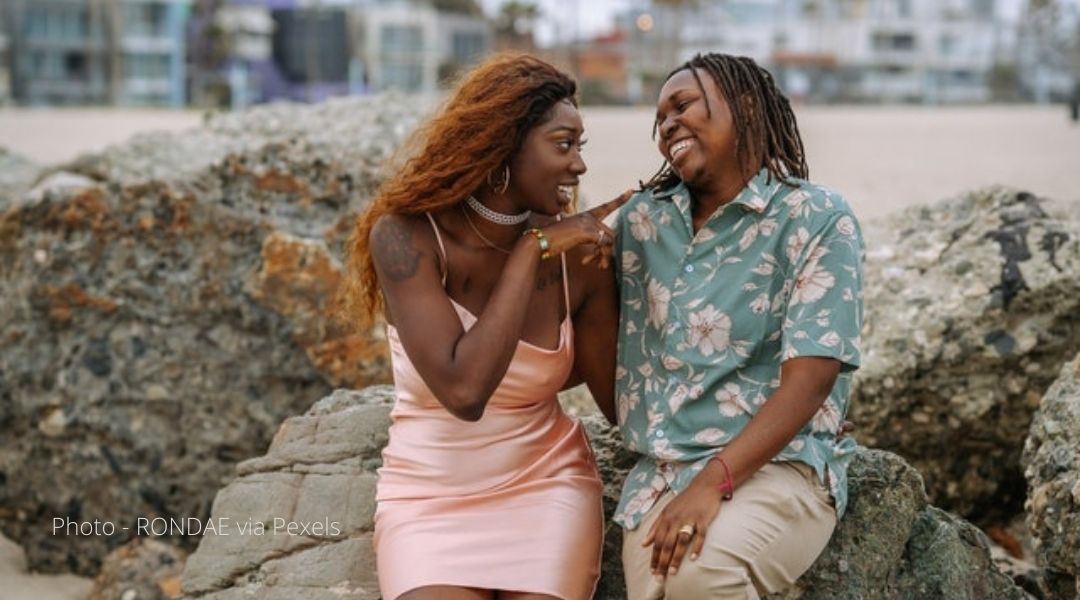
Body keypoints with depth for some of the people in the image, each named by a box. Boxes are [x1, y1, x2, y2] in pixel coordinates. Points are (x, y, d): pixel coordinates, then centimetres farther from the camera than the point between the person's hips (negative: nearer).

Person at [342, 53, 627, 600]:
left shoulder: (577, 254, -7)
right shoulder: (406, 235, -16)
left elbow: (620, 399, 4)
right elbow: (463, 389, -28)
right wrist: (532, 250, -24)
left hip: (545, 485, 2)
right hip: (428, 496, -2)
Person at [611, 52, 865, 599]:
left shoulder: (817, 219, -5)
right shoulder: (641, 219, 11)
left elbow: (807, 381, -13)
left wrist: (712, 483, -22)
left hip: (779, 463, -3)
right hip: (661, 470, 4)